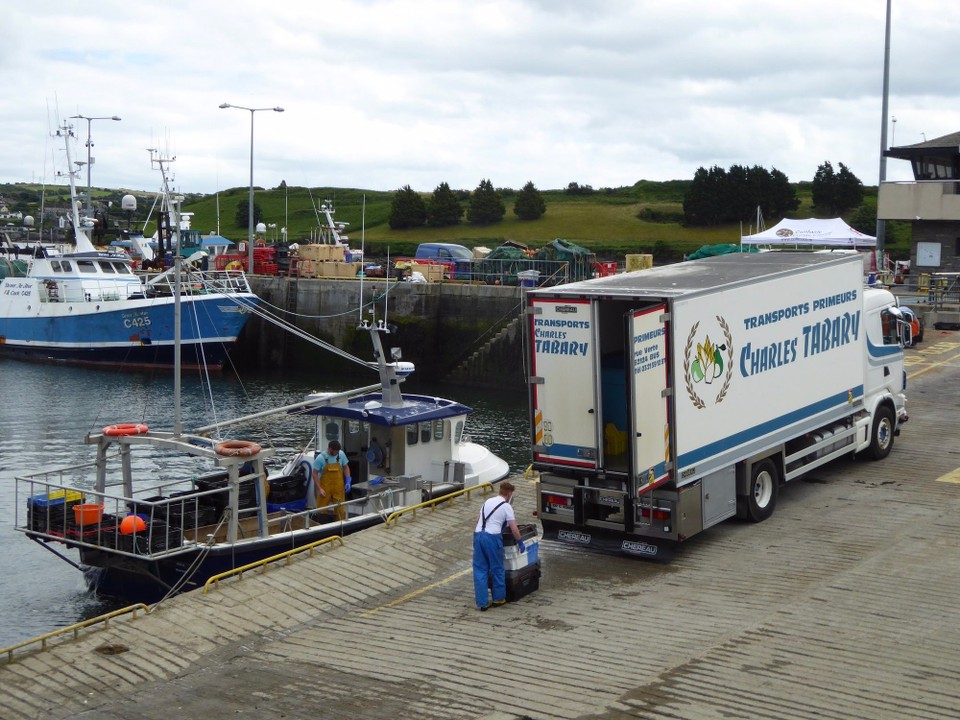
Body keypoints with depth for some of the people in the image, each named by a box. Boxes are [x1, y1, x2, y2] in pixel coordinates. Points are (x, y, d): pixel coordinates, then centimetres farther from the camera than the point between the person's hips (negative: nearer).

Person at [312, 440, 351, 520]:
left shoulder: (341, 454, -4)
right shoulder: (321, 458, -14)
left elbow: (346, 467, 11)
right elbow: (315, 474, -8)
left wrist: (348, 481, 1)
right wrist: (319, 489, -13)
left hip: (338, 487, 3)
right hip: (325, 488, -3)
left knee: (340, 508, 8)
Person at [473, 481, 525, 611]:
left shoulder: (488, 501, 19)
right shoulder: (506, 506, 0)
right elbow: (514, 528, -3)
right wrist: (520, 542, 10)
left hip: (478, 535, 5)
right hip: (492, 537, -5)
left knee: (480, 570, 8)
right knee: (497, 569, 12)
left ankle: (482, 602, 6)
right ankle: (499, 598, 22)